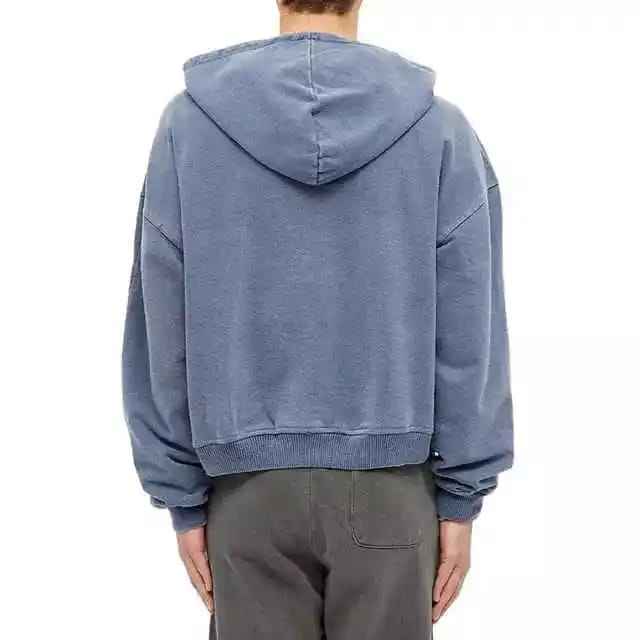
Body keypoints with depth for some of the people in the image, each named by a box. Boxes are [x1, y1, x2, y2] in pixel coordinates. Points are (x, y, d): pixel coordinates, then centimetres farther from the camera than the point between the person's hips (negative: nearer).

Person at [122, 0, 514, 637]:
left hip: (250, 486, 1)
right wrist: (461, 498, 3)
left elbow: (164, 329, -4)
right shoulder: (440, 127, -6)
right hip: (391, 485, 0)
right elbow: (468, 333, -6)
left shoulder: (188, 121, -5)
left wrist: (183, 498, 5)